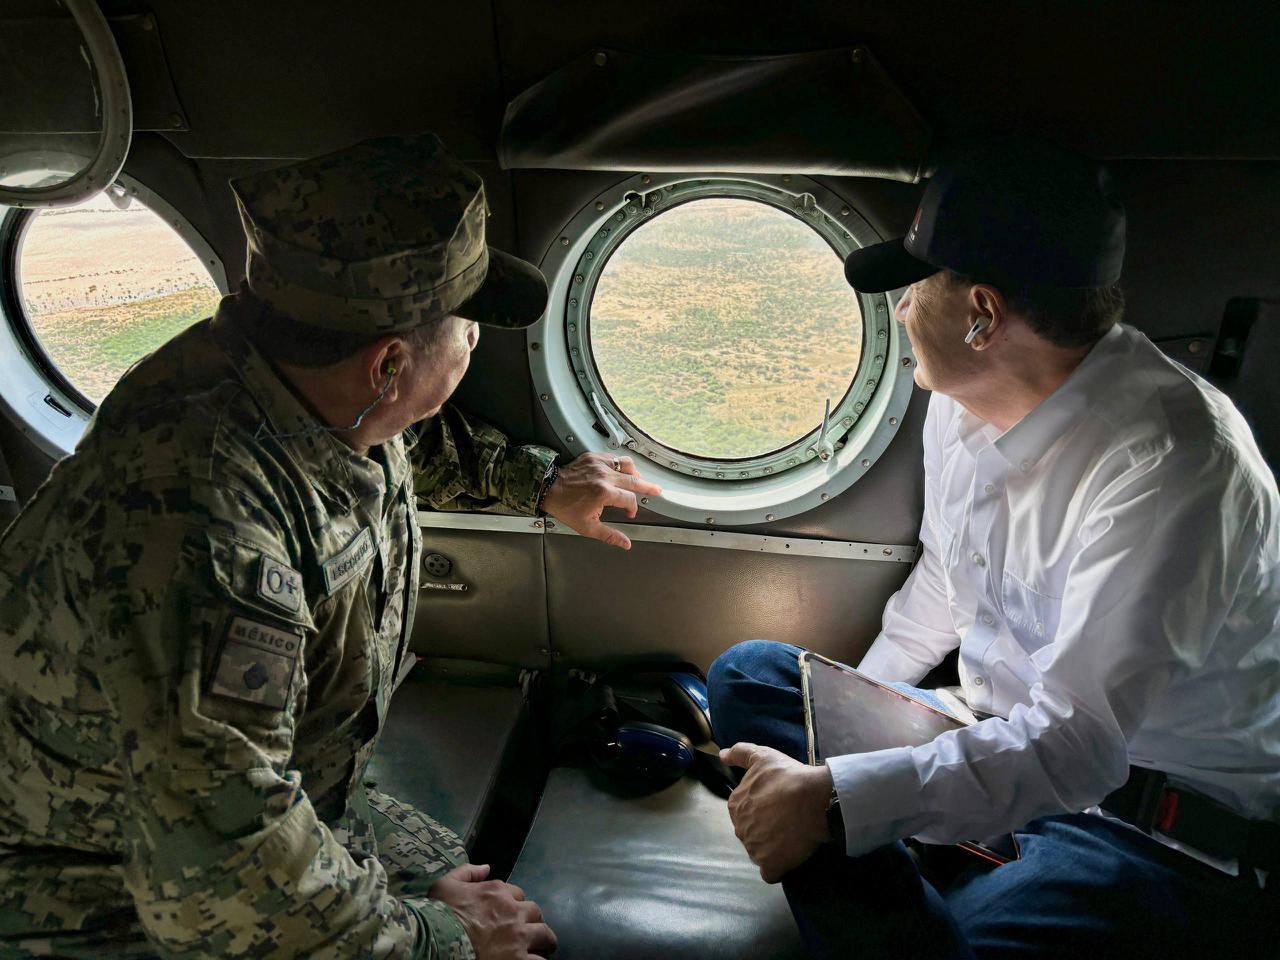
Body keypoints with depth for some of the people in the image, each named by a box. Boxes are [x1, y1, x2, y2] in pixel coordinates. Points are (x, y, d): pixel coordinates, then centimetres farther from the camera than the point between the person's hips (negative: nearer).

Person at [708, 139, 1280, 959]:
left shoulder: (1167, 464, -25)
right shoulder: (962, 402, 0)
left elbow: (1073, 744, -30)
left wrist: (833, 798, -32)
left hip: (1168, 835, -8)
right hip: (1000, 737, 8)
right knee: (748, 673, -4)